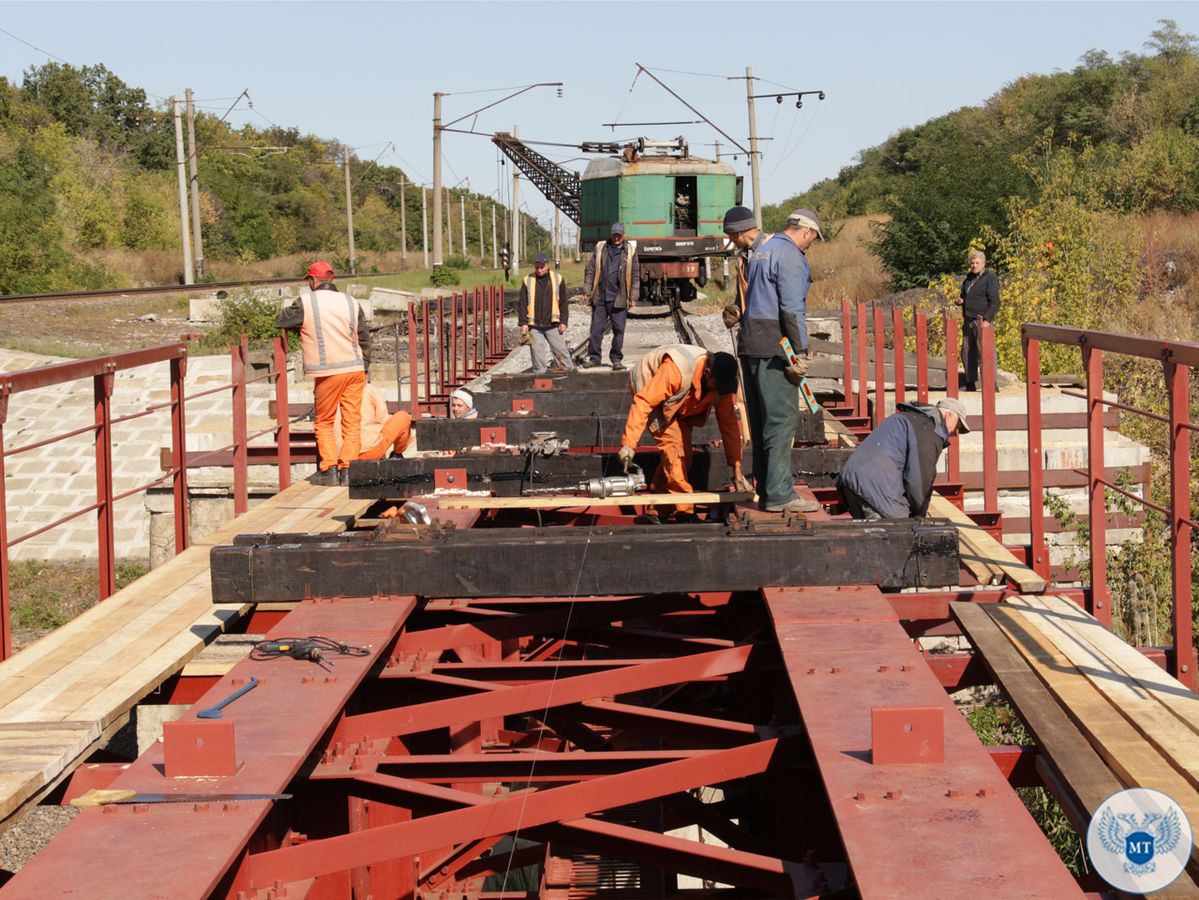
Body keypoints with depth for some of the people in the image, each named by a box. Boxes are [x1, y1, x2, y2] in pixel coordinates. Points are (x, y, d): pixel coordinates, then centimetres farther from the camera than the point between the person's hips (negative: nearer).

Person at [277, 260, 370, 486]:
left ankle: (328, 470, 2)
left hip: (328, 372, -3)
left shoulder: (306, 302, -5)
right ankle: (347, 469, 1)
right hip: (355, 369, 3)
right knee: (352, 422, 6)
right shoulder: (351, 303, 8)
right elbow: (365, 339, 11)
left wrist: (302, 328, 23)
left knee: (324, 423, 9)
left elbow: (280, 322, 5)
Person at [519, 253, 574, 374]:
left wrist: (563, 322, 0)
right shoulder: (528, 281, 4)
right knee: (537, 354, 3)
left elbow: (563, 303, 7)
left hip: (553, 325, -1)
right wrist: (523, 323, -2)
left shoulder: (557, 279, 4)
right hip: (534, 326, 1)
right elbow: (522, 304, 5)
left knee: (561, 350, -1)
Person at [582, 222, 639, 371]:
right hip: (600, 297, 2)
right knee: (596, 328, 4)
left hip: (619, 298, -2)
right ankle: (593, 357, 13)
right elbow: (590, 270, 10)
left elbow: (635, 275, 3)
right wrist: (588, 291, 5)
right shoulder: (600, 248, 7)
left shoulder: (630, 250, 3)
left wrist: (633, 297, -1)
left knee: (619, 330, 2)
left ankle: (617, 360, 11)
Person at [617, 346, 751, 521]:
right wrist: (629, 443, -42)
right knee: (672, 445, -22)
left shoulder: (721, 382, -22)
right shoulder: (676, 370, -42)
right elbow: (644, 402, -39)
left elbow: (729, 423, -15)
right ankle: (684, 510, -21)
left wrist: (737, 471, -16)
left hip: (680, 405, 7)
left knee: (684, 453, -1)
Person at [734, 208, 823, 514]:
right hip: (774, 347, -10)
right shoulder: (791, 256, -10)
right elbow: (792, 309, -17)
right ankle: (779, 494, -11)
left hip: (749, 345, 10)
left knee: (761, 419, 12)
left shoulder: (760, 251, 19)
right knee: (782, 418, -9)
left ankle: (765, 488, 17)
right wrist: (800, 353, -16)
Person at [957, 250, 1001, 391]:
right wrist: (960, 300, 8)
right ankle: (970, 383, 17)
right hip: (968, 320, 8)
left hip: (982, 320, -8)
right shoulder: (969, 278, 17)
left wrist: (986, 319, -24)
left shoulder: (990, 278, -7)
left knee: (983, 352, -14)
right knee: (967, 353, 9)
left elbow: (994, 302, -14)